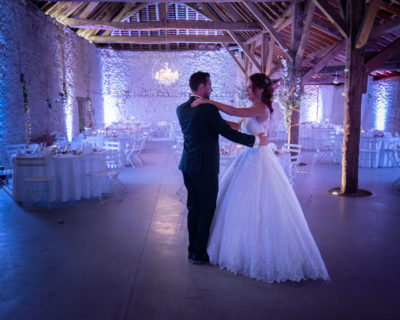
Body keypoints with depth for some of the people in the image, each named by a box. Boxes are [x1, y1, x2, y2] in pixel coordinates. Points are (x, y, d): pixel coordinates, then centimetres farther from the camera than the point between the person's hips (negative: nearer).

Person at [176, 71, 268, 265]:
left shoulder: (181, 109, 8)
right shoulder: (208, 109, -16)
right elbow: (229, 133, -14)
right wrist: (257, 140, -4)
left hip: (188, 165, 8)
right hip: (205, 167, -8)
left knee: (194, 207, 15)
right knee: (207, 209, 4)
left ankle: (193, 249, 26)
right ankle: (199, 253, 13)